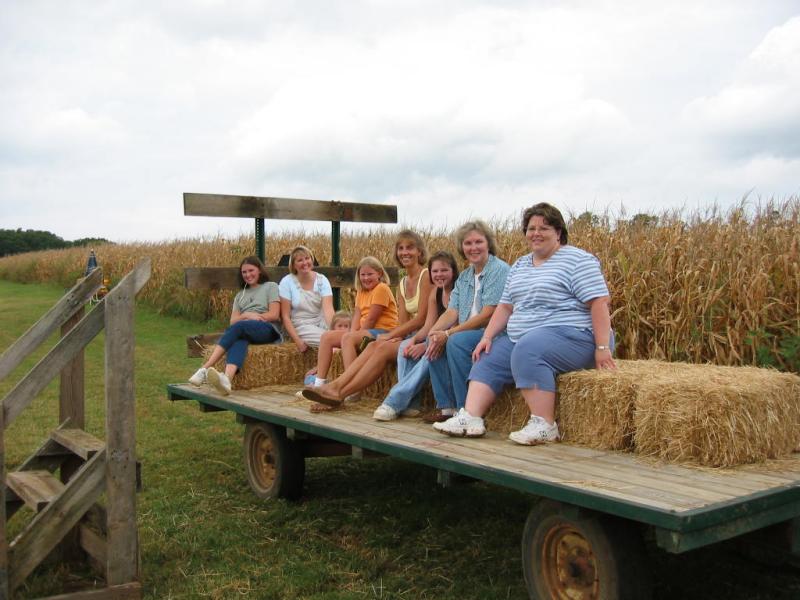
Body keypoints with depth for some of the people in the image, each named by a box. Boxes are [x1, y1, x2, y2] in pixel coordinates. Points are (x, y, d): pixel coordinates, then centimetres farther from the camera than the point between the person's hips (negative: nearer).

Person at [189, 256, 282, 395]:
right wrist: (247, 315, -3)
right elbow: (233, 320, 17)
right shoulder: (240, 295, 32)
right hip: (244, 333, 3)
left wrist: (249, 316, 1)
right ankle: (226, 379, -67)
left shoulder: (271, 286, 17)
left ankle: (205, 369, -47)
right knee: (239, 340, -37)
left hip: (268, 330, -3)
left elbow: (274, 315, 3)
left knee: (238, 327, -35)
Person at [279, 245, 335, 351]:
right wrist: (298, 341, -16)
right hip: (301, 326, -3)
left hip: (321, 322, 3)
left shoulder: (322, 280, 0)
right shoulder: (287, 282, -5)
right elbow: (285, 316, -6)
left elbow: (328, 308, -15)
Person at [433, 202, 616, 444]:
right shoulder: (519, 266, 18)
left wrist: (603, 347, -21)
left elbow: (599, 303, -14)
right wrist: (487, 337, 4)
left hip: (571, 336, -8)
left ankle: (544, 426, -29)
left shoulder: (578, 260, -6)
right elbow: (506, 306, 17)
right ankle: (470, 418, -14)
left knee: (527, 351, -32)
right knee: (488, 358, -4)